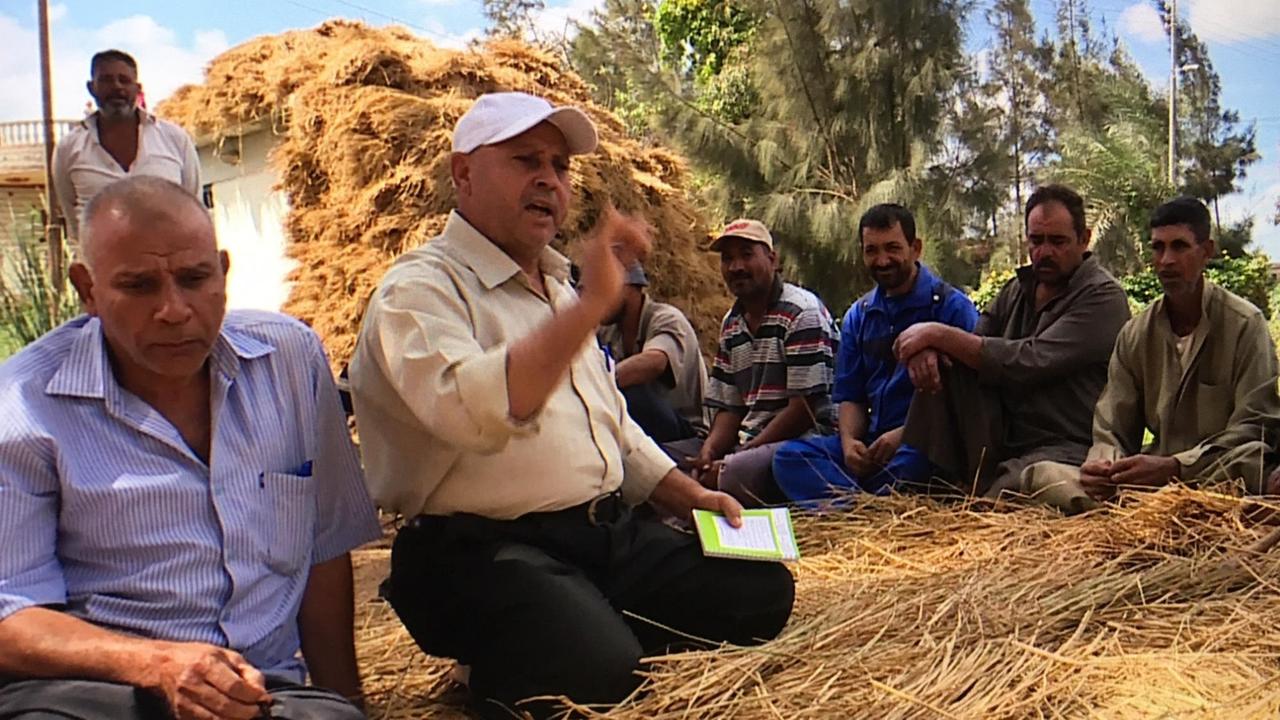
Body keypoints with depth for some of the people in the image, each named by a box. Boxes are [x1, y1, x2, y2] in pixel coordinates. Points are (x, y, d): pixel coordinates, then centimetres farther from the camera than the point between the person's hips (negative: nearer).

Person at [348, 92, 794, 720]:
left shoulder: (555, 287, 21)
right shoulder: (420, 288, -8)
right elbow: (472, 412, -31)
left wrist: (688, 496, 17)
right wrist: (593, 304, -29)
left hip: (611, 533, 8)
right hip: (485, 551, -8)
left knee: (761, 590, -5)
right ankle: (499, 670, -1)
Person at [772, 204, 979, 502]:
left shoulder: (952, 307, -1)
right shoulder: (858, 317, 18)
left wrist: (904, 434, -19)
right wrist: (849, 441, -5)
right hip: (872, 442, 6)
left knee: (907, 463, -40)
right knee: (789, 456, -19)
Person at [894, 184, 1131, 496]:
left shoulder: (1103, 296, -8)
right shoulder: (1018, 289, 16)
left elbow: (1029, 362, -19)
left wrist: (939, 334, -16)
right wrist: (927, 347, -16)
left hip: (1064, 448, -7)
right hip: (1002, 435, 8)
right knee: (942, 363, -11)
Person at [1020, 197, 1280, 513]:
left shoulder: (1245, 324, -3)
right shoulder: (1135, 334, 9)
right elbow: (1111, 430, 7)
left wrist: (1173, 467, -25)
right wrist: (1103, 464, -19)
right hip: (1154, 477, 4)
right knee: (1042, 475, -14)